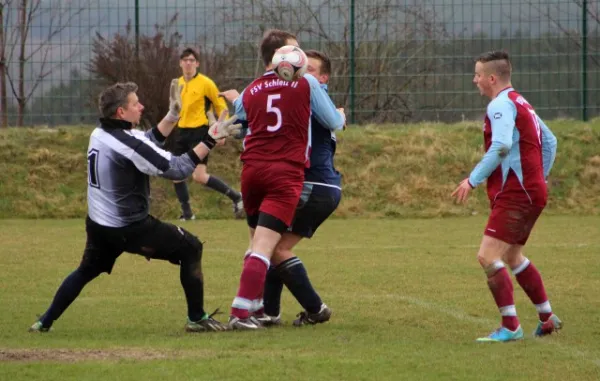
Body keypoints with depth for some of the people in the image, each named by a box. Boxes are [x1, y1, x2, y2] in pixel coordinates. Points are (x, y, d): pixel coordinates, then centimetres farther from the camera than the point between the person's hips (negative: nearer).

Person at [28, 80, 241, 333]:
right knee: (191, 248, 4)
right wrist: (209, 140, -19)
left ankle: (45, 322, 28)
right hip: (130, 229, -8)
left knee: (86, 271, 29)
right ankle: (197, 319, 7)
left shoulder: (99, 135, 3)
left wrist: (172, 116, 14)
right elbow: (176, 169, -21)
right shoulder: (129, 144, -23)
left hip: (98, 225, 8)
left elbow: (149, 142, 16)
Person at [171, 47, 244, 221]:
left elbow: (220, 105, -4)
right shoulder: (178, 84, 10)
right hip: (182, 132, 7)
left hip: (199, 132, -7)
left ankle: (236, 197, -1)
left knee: (199, 176, -16)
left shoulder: (205, 83, -9)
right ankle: (187, 213, 15)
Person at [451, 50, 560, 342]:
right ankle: (547, 318, 30)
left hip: (515, 195, -11)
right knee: (512, 256, 23)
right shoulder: (520, 104, 18)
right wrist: (540, 176, 26)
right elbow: (549, 141, 24)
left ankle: (510, 326, -15)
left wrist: (473, 180, -24)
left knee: (488, 257, -13)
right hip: (533, 192, 11)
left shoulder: (501, 105, -13)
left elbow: (501, 146, -28)